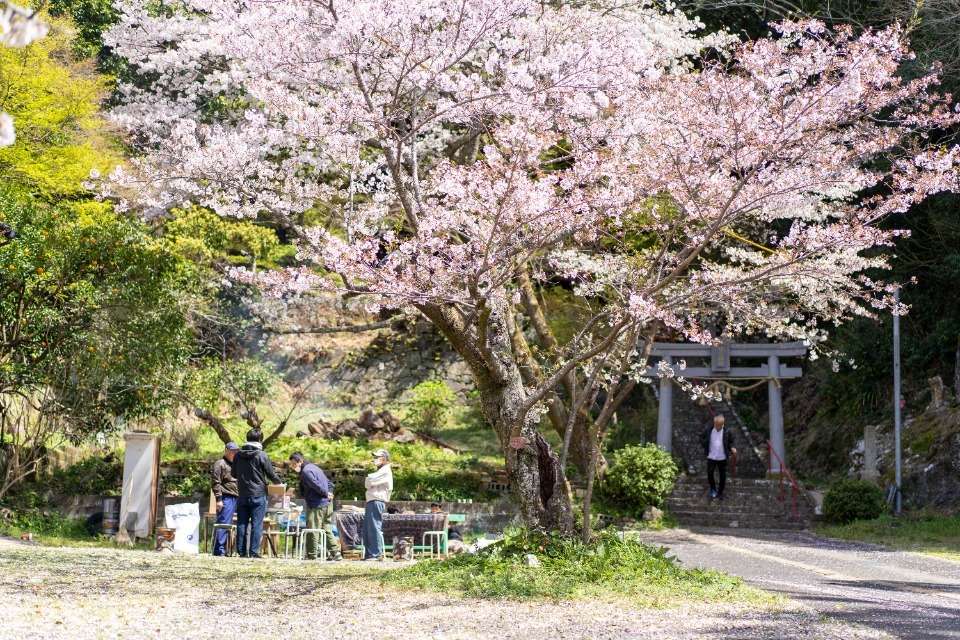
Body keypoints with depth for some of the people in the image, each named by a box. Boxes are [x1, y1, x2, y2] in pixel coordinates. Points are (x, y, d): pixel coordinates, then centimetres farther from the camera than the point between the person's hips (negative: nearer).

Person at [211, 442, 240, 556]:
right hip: (226, 498, -8)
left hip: (236, 498, 8)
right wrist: (219, 499, -15)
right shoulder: (220, 464, -2)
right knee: (223, 524, -8)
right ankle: (219, 550, -7)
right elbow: (216, 483, -9)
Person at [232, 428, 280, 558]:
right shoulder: (261, 455, -10)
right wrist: (278, 482, 18)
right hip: (258, 494, -4)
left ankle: (241, 551, 10)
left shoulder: (238, 455, 3)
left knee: (242, 523, 9)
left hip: (242, 495, 4)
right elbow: (271, 474, -3)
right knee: (256, 524, -1)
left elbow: (234, 474, 15)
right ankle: (254, 552, -3)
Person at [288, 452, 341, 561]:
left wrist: (326, 494, -6)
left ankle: (311, 555, -2)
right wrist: (329, 494, 9)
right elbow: (329, 483, 22)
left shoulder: (306, 471, -12)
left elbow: (317, 485, -20)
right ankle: (335, 553, 11)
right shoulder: (313, 467, 20)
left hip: (317, 505, -10)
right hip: (327, 503, 10)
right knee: (327, 530, 12)